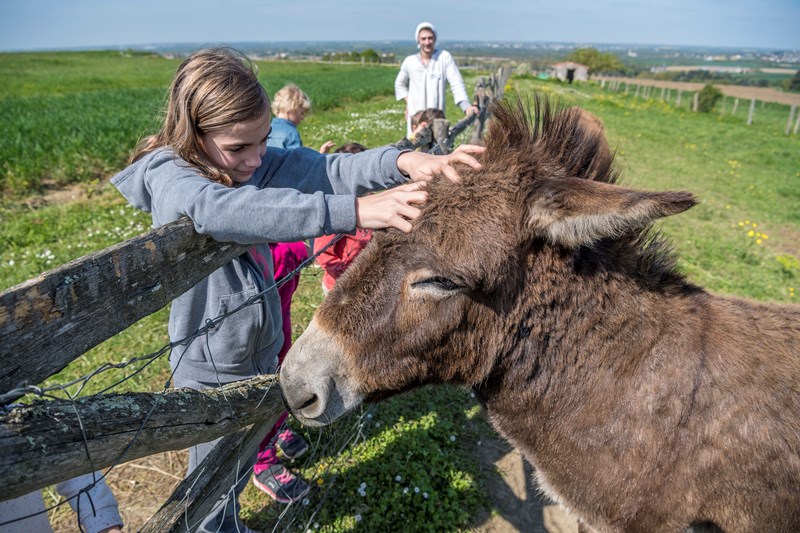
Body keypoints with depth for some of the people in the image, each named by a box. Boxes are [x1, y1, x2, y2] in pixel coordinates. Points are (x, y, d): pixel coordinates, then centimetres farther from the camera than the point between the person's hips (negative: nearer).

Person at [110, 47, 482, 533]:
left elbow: (327, 169, -21)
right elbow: (223, 210, -46)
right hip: (213, 373, -6)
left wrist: (405, 163, -41)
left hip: (262, 353, 6)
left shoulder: (257, 162, -7)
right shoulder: (167, 176, -24)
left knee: (240, 462, 29)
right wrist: (355, 211, -56)